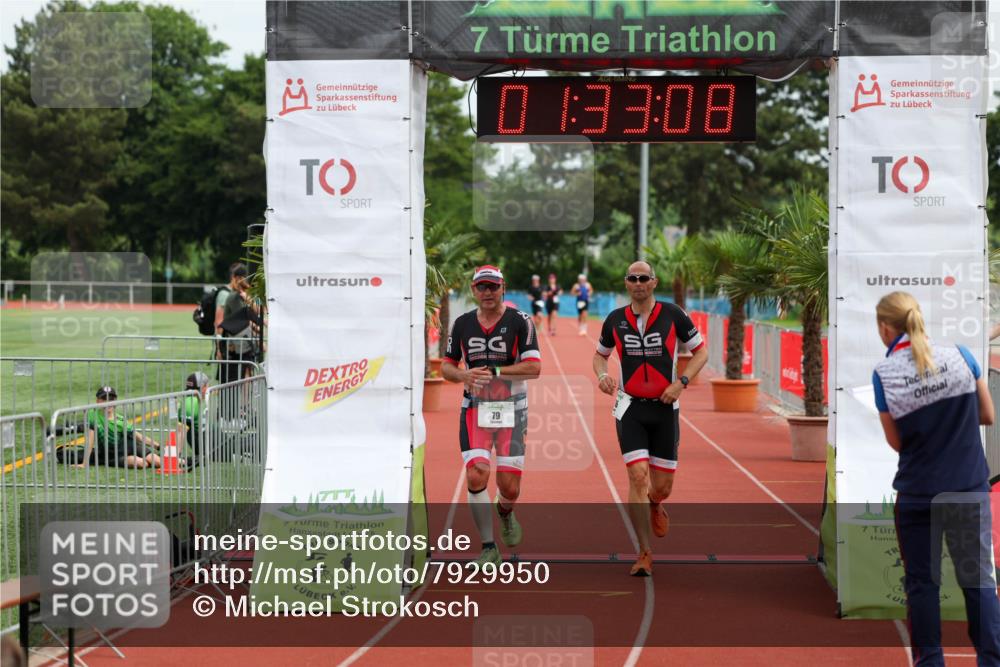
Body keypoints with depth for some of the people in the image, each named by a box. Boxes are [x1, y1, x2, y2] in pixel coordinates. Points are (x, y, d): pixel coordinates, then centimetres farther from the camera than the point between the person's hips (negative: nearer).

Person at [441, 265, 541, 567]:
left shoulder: (520, 321, -5)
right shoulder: (462, 324, 6)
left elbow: (534, 368, -12)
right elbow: (446, 366, 12)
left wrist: (493, 372, -19)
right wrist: (465, 375, -10)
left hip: (511, 410, -2)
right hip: (475, 409, 2)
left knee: (509, 487, -1)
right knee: (476, 477, -13)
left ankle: (504, 512, 38)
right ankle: (488, 548, 2)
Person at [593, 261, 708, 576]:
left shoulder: (673, 314, -3)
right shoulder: (615, 319, 3)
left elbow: (701, 351, 3)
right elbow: (600, 355, 17)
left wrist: (681, 381, -11)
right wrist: (602, 375, -5)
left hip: (665, 407, 0)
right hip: (630, 406, 0)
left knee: (662, 485, 4)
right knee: (638, 476, -13)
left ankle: (654, 505, 45)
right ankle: (644, 554, -2)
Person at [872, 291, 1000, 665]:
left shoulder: (883, 375, -9)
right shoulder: (959, 356, -5)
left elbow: (897, 442, -2)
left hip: (917, 492, -1)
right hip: (970, 490, 1)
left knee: (922, 582, 10)